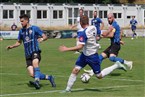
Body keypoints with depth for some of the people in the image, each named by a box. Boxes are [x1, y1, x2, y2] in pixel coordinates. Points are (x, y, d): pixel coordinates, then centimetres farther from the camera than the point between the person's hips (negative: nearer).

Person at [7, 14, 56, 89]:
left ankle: (37, 81, -48)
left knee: (35, 62, -38)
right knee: (32, 74, -10)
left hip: (35, 51, -5)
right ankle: (49, 77, 9)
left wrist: (42, 39, -18)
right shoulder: (21, 31, 16)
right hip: (28, 55, 5)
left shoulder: (34, 28, 2)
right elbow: (19, 42, 25)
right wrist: (12, 46, 8)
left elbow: (45, 36, 4)